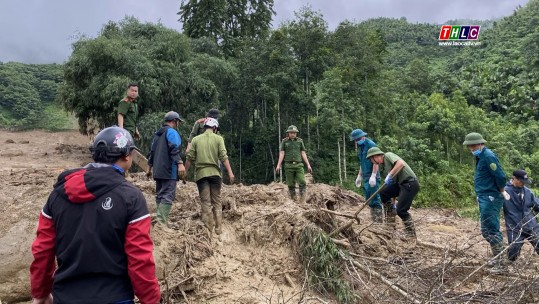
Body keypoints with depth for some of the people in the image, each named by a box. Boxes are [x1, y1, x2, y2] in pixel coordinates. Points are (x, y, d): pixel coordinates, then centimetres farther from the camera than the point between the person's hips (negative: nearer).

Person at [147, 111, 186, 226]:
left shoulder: (158, 133, 21)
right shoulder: (172, 132, -6)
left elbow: (152, 151, 26)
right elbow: (174, 149, -22)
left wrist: (150, 167, 34)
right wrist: (180, 163, -31)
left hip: (158, 171, 9)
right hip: (169, 170, -9)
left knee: (160, 195, 14)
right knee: (168, 196, -12)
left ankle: (160, 220, 16)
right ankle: (161, 222, -19)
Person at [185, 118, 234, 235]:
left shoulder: (195, 139, 5)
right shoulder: (218, 139, 1)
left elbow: (189, 158, 3)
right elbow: (224, 157, -7)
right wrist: (230, 173, -8)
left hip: (201, 173, 0)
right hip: (215, 173, 0)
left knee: (205, 202, 5)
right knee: (217, 201, 10)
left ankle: (208, 229, 4)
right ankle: (218, 228, 10)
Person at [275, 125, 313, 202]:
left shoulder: (300, 141, 9)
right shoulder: (284, 141, 5)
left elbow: (303, 154, 9)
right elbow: (281, 154, 0)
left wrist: (308, 165, 3)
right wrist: (278, 165, -9)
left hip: (299, 165, 1)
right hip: (289, 165, -1)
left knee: (302, 182, -12)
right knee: (291, 184, 0)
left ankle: (302, 201, -10)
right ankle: (293, 201, 8)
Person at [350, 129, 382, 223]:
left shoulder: (371, 145, -11)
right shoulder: (361, 146, 16)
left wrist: (373, 176, -23)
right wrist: (359, 176, 22)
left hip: (372, 177, -9)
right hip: (366, 177, 9)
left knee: (375, 199, -9)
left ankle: (379, 220, -5)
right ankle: (374, 220, 18)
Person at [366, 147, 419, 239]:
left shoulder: (388, 155, -7)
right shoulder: (384, 164, 19)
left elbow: (401, 163, -26)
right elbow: (393, 180, 23)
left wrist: (389, 175, -25)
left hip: (410, 183, -9)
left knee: (401, 210, -10)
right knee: (383, 192, 2)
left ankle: (411, 234, 5)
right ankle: (390, 221, 11)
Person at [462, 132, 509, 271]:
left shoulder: (488, 156, -18)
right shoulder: (481, 156, 13)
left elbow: (500, 177, -21)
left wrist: (502, 192, -6)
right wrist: (501, 192, 14)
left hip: (490, 199, -10)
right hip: (485, 198, 10)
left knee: (491, 231, -6)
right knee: (487, 230, 18)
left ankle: (500, 264, 2)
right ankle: (497, 259, 30)